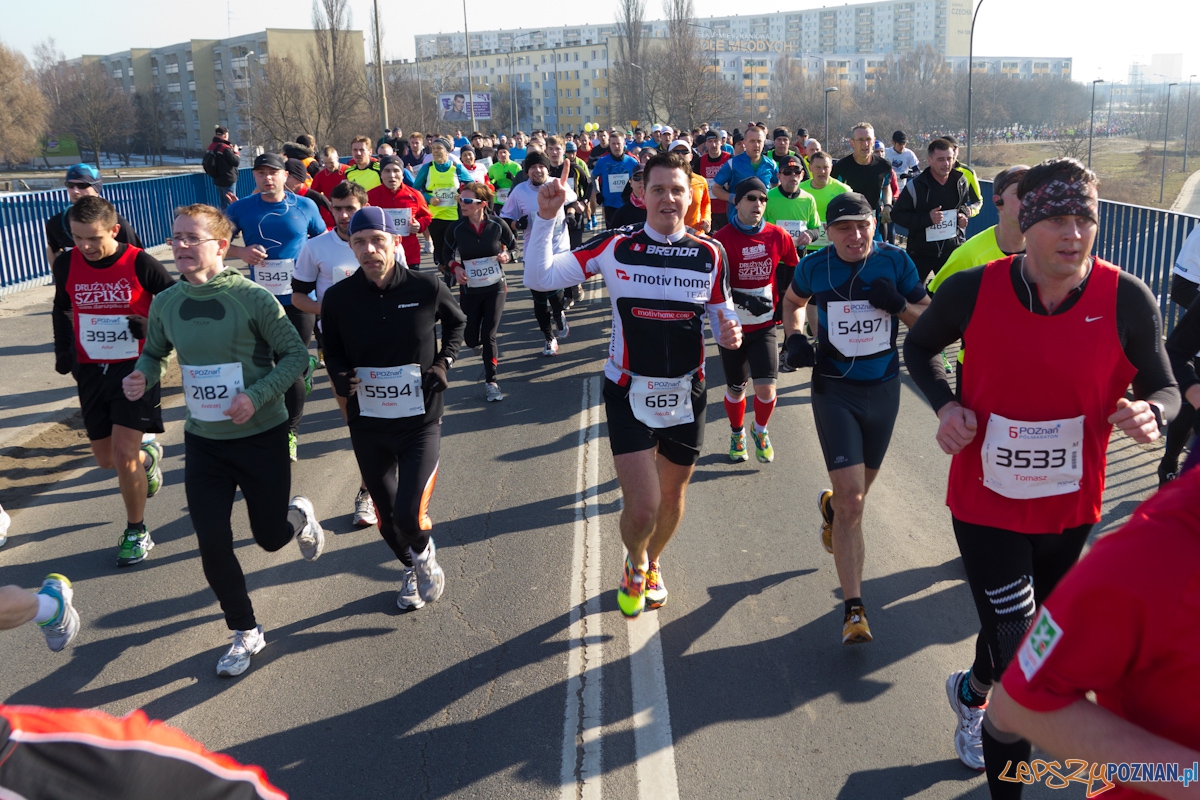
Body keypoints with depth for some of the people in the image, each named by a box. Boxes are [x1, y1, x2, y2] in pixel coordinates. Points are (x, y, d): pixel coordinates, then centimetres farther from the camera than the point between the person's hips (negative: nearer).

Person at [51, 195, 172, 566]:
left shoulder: (139, 263, -14)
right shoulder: (66, 265, -2)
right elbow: (61, 310, 15)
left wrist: (152, 326, -18)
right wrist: (64, 350, 4)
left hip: (134, 367, -5)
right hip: (91, 371, 5)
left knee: (123, 452, -12)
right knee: (106, 458, 11)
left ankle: (137, 532, 9)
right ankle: (147, 456, 47)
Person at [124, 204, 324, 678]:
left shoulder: (252, 297, -16)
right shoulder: (165, 304, -3)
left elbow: (295, 355, -12)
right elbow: (154, 352, 14)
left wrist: (257, 396, -25)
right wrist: (142, 375, -9)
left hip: (261, 437, -3)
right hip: (203, 440, 3)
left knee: (270, 538, 9)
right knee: (213, 547, 1)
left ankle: (299, 517, 48)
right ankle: (245, 633, 23)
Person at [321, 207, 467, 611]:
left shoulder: (426, 288, -11)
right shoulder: (339, 297, -8)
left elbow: (457, 321, 10)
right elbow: (332, 351, 8)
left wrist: (444, 361, -4)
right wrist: (340, 377, -13)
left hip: (420, 422, -2)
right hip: (366, 424, 2)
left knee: (410, 515, -14)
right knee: (386, 514, 15)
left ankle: (424, 552, 23)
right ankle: (410, 568, 46)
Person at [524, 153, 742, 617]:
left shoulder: (710, 255, -1)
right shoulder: (615, 247, -6)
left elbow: (721, 315, 9)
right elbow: (540, 278, -8)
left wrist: (728, 333, -14)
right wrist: (546, 218, -20)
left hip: (686, 393, 3)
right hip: (629, 392, -2)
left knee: (672, 496, 17)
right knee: (642, 507, -9)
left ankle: (651, 565, 49)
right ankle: (635, 567, 28)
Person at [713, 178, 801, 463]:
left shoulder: (778, 236, -4)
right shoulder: (722, 239, -14)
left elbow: (794, 270, 12)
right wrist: (745, 301, -25)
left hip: (765, 325, 1)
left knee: (766, 387, -9)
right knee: (735, 388, 11)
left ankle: (761, 431, 22)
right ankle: (737, 434, 39)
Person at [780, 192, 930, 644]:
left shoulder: (896, 262, -6)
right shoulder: (814, 267, -6)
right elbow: (793, 301, 16)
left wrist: (898, 304, -19)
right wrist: (794, 338, -1)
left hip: (883, 388, 2)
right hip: (834, 390, -2)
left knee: (859, 490, 21)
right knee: (853, 503, -11)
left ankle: (830, 506, 59)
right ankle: (854, 610, -4)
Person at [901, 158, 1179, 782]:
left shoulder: (1126, 299, -14)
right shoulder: (973, 290, -15)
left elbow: (1164, 388, -2)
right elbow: (919, 346, 4)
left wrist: (1150, 412, -26)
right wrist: (945, 404, -13)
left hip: (1071, 510, 3)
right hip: (985, 504, -2)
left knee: (1022, 632, 25)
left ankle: (971, 691, 58)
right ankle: (1005, 778, 30)